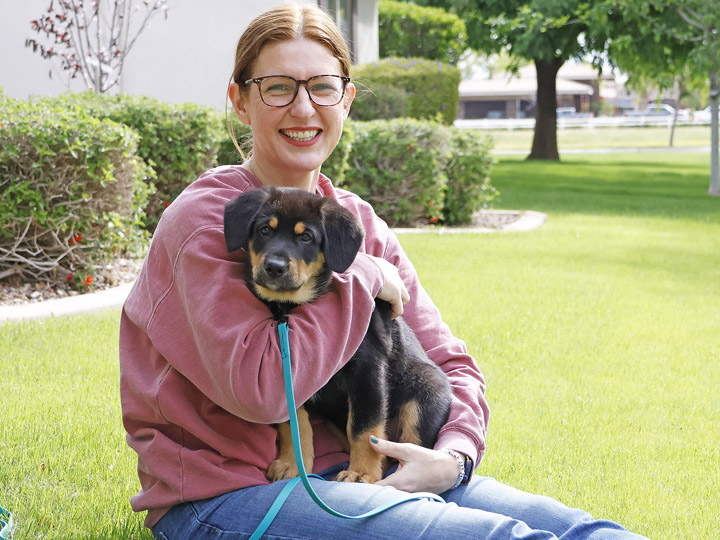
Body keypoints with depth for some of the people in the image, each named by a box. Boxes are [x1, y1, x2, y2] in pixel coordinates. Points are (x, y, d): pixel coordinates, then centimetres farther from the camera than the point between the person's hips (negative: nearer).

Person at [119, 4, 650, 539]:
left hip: (338, 466, 6)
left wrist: (453, 455, -11)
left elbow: (450, 363, 10)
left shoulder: (357, 221, 9)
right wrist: (361, 278, -15)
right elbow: (257, 388, -25)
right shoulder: (203, 219, -12)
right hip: (219, 491, -6)